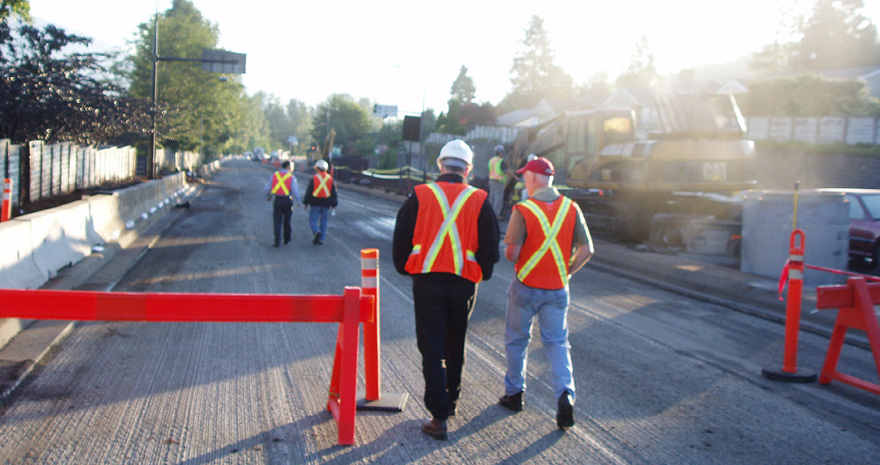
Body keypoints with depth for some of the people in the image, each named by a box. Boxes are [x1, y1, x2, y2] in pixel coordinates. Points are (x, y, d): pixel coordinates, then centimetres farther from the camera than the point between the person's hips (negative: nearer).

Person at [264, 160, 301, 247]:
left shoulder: (274, 175, 3)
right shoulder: (291, 177, -6)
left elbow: (267, 188, 6)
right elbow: (295, 190, -11)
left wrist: (268, 197, 23)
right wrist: (298, 201, 3)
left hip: (277, 200, 1)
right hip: (287, 200, -1)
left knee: (277, 221, 2)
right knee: (287, 221, 14)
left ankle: (277, 240, -8)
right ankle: (287, 239, 24)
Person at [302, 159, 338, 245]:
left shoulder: (313, 178, -5)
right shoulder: (330, 178, 6)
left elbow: (309, 191, -4)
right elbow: (334, 192, 8)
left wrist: (306, 203, 1)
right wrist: (334, 204, 12)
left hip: (315, 203, -3)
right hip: (326, 204, 3)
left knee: (313, 219, 2)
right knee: (323, 221, 10)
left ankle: (317, 232, -25)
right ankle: (321, 239, 8)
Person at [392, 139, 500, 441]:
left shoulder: (419, 196, -3)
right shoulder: (480, 201, -1)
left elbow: (400, 241, 1)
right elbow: (490, 249, 0)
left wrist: (405, 269, 16)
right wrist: (480, 275, 16)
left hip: (427, 282, -1)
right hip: (464, 284, 2)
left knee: (432, 350, 1)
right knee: (455, 347, 19)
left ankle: (439, 417, -3)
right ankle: (451, 401, 35)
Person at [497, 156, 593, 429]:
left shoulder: (523, 210, -15)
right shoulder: (571, 209, -2)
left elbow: (511, 253, -17)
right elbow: (587, 250, -1)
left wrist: (511, 253, 6)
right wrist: (567, 272, 10)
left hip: (526, 286, -3)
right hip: (557, 289, 3)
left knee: (516, 340, 15)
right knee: (557, 343, 11)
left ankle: (514, 393, 25)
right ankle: (565, 393, -8)